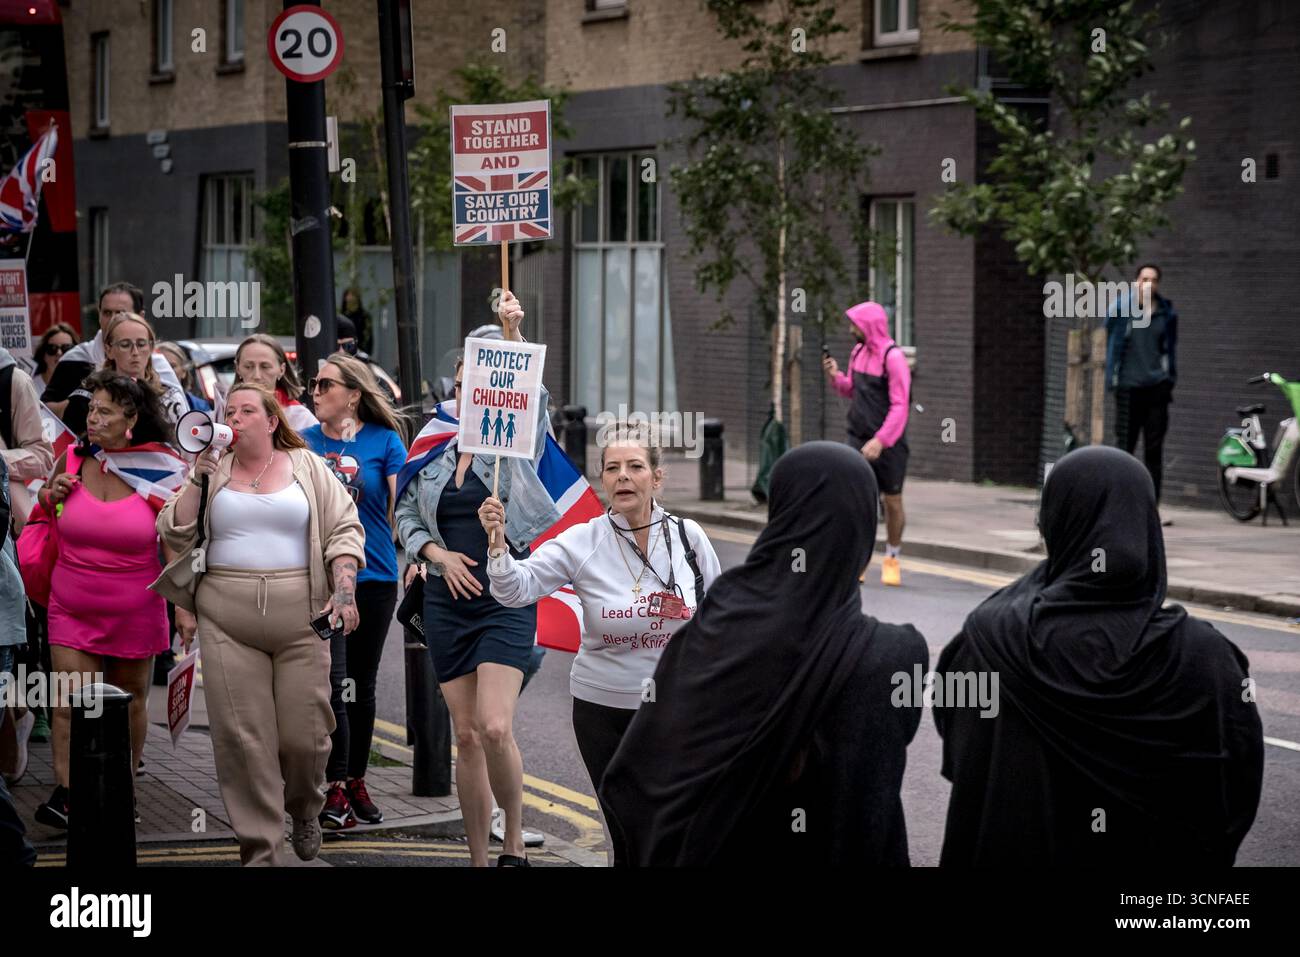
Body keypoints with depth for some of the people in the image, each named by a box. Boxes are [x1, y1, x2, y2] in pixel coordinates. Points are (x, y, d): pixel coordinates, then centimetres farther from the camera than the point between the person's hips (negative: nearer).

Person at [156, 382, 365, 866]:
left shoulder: (307, 467, 9)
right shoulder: (212, 470, 11)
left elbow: (345, 530, 5)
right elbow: (175, 536, 6)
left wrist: (344, 591, -8)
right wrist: (199, 481, -4)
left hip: (299, 620, -1)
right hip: (227, 621, 1)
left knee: (304, 734, -2)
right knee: (242, 737, -4)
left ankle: (304, 807, 30)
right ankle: (259, 850, 4)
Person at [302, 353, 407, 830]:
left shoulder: (384, 441, 1)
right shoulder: (303, 442, 5)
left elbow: (402, 505, 1)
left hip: (374, 576, 0)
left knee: (362, 685, 11)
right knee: (332, 683, -9)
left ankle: (356, 782, 23)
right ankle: (335, 789, -4)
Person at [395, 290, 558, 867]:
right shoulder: (434, 457, 9)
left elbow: (530, 397, -18)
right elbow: (406, 517, 18)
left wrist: (512, 336, -31)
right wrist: (438, 554, -1)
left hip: (506, 602, -4)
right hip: (447, 602, 4)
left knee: (496, 728, -18)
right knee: (466, 736, 5)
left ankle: (514, 843, 1)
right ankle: (478, 858, 13)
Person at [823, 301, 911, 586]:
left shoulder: (893, 357, -14)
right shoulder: (858, 352, 8)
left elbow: (900, 405, -18)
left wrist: (880, 440, -26)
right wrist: (836, 376, -1)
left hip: (888, 443, -5)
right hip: (858, 439, 5)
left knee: (892, 501, 5)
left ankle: (892, 559, 19)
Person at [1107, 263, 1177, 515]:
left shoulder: (1167, 313, 8)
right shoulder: (1121, 309, 1)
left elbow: (1171, 348, 15)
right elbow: (1110, 343, 6)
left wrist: (1169, 380, 8)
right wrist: (1112, 378, 1)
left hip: (1157, 387, 2)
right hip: (1128, 387, -2)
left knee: (1154, 449, 2)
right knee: (1124, 445, -1)